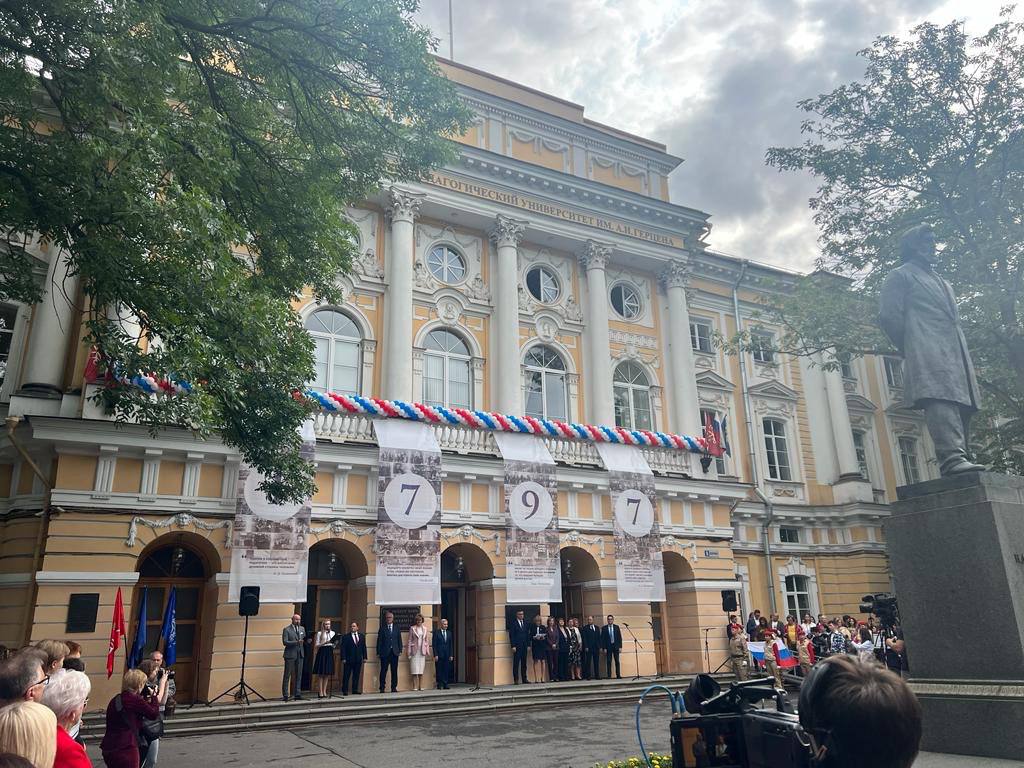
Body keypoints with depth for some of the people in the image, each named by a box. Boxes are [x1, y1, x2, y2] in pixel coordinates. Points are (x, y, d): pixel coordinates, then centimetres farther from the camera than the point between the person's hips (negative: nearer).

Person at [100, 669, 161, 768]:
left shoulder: (116, 699, 10)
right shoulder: (134, 699, -16)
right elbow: (154, 714, -8)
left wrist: (145, 701, 12)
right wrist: (154, 696, 5)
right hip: (125, 749, -8)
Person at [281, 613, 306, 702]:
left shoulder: (302, 629, 14)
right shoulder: (286, 630, -3)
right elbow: (285, 642, -13)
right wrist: (296, 642, -23)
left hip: (300, 654, 5)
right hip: (290, 655, -5)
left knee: (298, 675, 6)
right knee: (287, 675, -1)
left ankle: (297, 694, 11)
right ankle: (285, 695, 4)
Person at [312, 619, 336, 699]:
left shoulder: (333, 633, 12)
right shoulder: (319, 633, -1)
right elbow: (316, 645, -6)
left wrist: (334, 643, -7)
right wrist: (325, 643, -19)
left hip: (330, 653, 5)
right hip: (322, 652, -4)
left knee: (327, 674, 5)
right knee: (321, 674, -3)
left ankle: (324, 692, 11)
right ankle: (320, 692, 1)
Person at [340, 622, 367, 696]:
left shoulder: (362, 636, 11)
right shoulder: (346, 637, -1)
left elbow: (364, 647, 11)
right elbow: (343, 648, -4)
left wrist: (364, 657, 5)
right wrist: (343, 658, -12)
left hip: (358, 659, 4)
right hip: (349, 659, -3)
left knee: (356, 675, 6)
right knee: (346, 676, -1)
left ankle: (355, 690, 13)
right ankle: (345, 691, 5)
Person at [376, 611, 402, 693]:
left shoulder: (397, 628, 14)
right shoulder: (382, 629, 7)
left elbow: (399, 640, 12)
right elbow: (379, 641, 3)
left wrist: (400, 650, 2)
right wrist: (378, 652, -3)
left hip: (394, 652, 2)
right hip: (385, 653, -2)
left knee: (394, 671, 2)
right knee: (383, 671, -3)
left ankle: (394, 688, 7)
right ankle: (382, 688, 2)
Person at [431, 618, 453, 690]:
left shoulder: (449, 633, 12)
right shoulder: (436, 632, -1)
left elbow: (451, 645, 12)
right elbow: (434, 644, -4)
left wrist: (451, 655, 5)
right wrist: (435, 655, -11)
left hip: (447, 655, 4)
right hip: (439, 655, -4)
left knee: (446, 670, 2)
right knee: (439, 670, 0)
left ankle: (445, 685, 8)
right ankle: (439, 685, 8)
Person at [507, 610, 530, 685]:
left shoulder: (525, 623, 13)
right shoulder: (513, 623, -3)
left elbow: (528, 634, 14)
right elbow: (511, 635, -6)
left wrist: (528, 644, 6)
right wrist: (513, 646, -13)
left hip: (524, 646, 5)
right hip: (517, 646, -5)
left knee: (524, 663, 8)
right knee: (516, 663, -3)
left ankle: (524, 678, 13)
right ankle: (516, 679, 1)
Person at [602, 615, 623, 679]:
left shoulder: (616, 627, 6)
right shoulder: (604, 628, 2)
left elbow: (620, 637, 5)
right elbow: (602, 638, 0)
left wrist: (620, 646, -1)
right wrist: (604, 648, -7)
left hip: (616, 646, 1)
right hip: (608, 647, -1)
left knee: (617, 661, 2)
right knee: (608, 662, -2)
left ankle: (618, 675, 6)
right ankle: (609, 675, 2)